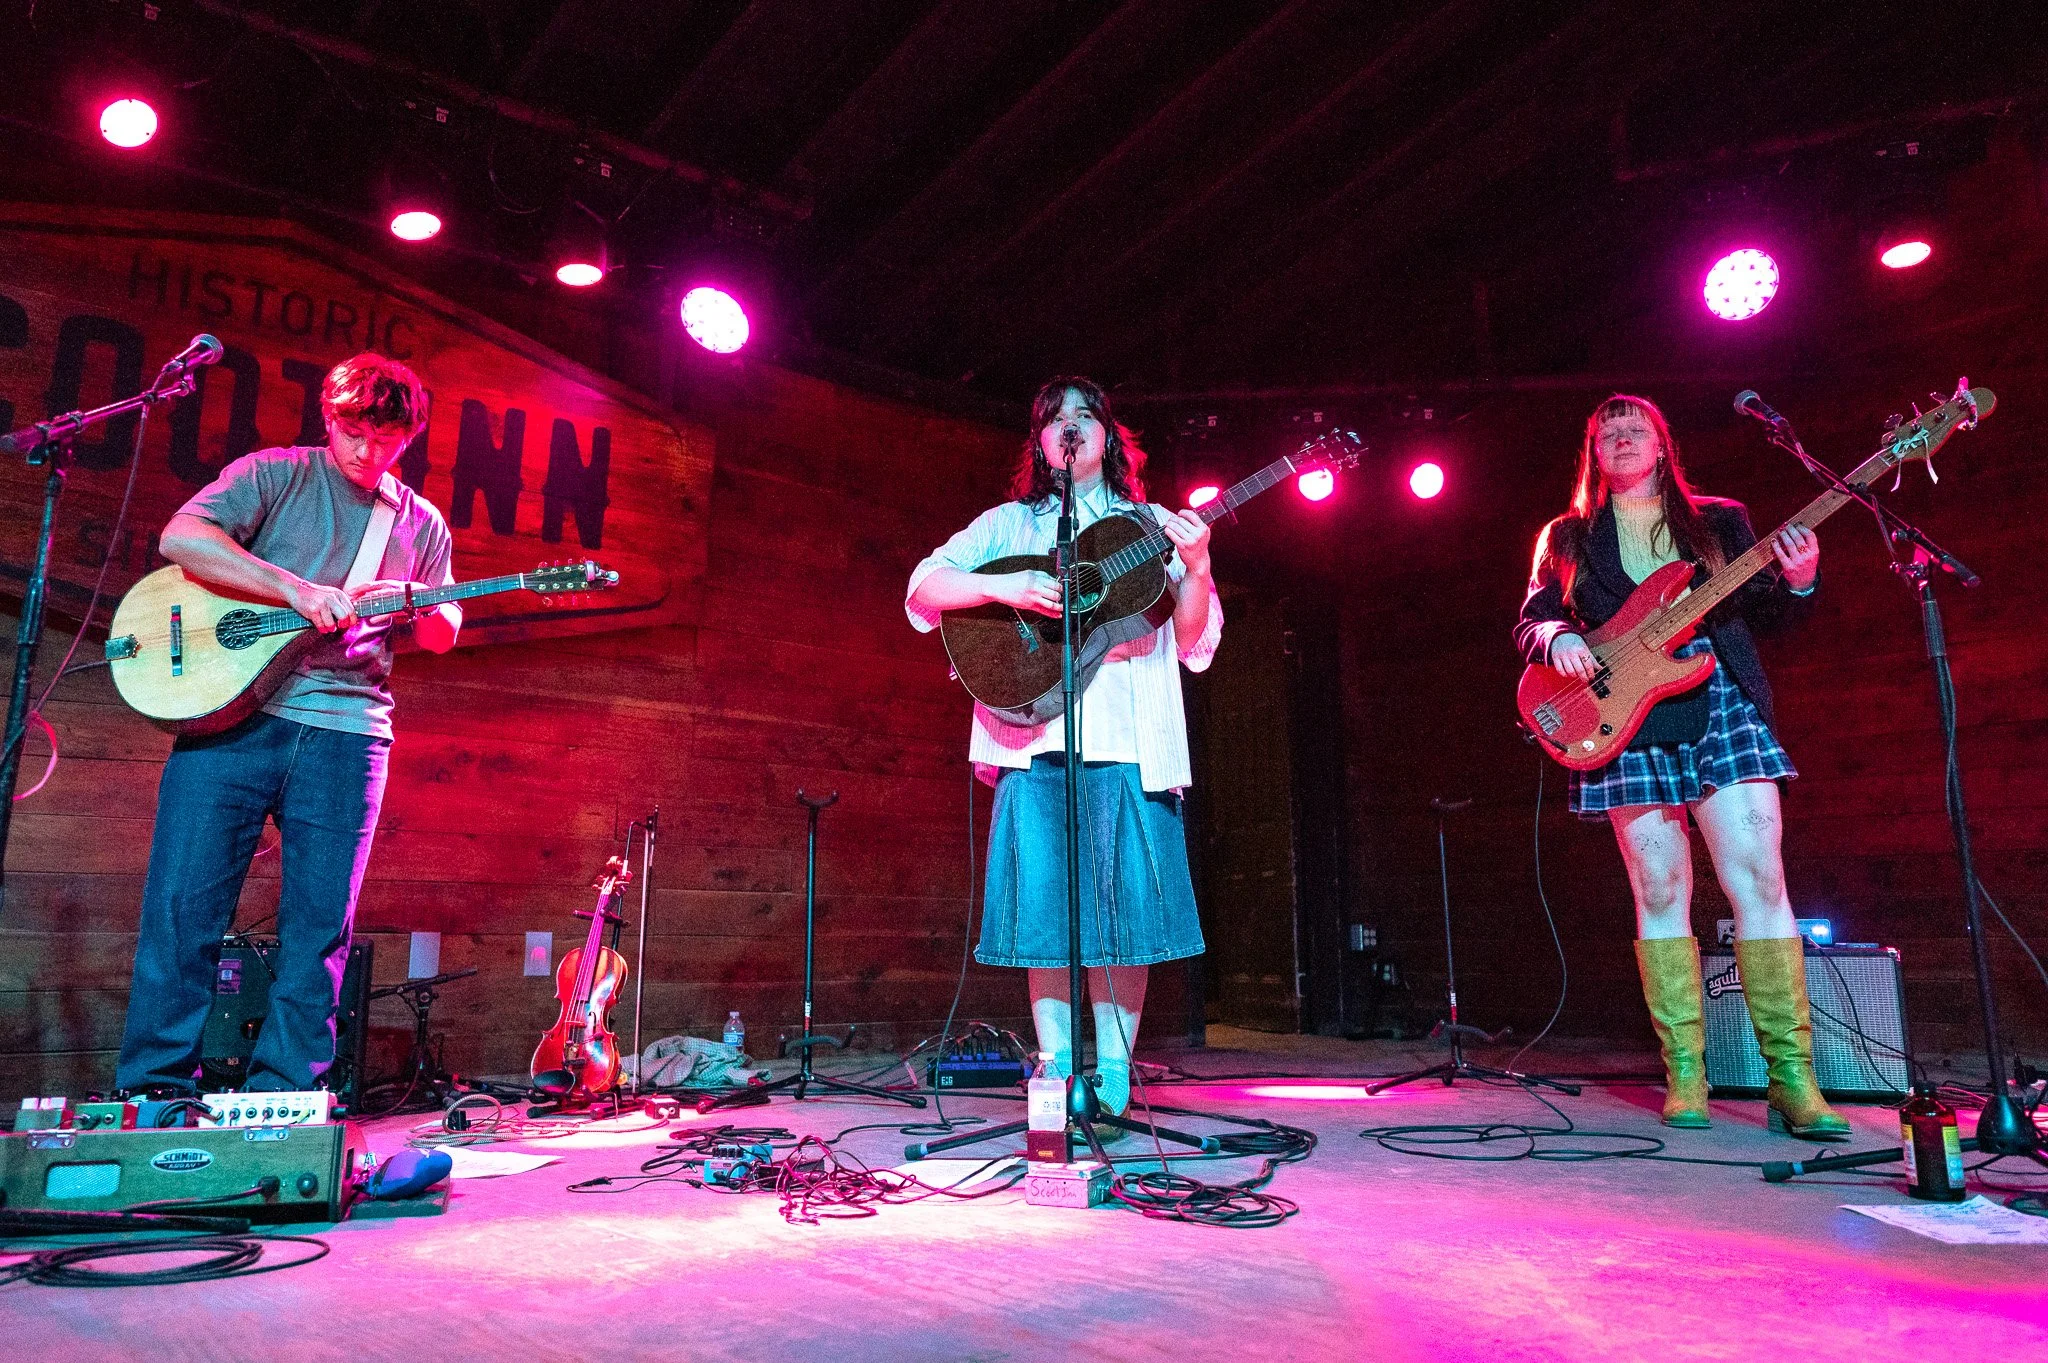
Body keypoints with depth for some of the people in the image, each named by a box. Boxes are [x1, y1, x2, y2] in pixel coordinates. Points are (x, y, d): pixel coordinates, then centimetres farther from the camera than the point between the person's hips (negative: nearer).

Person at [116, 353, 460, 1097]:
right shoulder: (273, 475, 7)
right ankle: (152, 1092, 10)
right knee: (182, 907, -1)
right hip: (231, 709, -2)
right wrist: (295, 588, -18)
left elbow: (443, 634, 16)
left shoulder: (421, 523, 17)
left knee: (319, 927, 2)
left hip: (347, 733, 2)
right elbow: (179, 538, -8)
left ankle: (281, 1098, 10)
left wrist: (413, 603, -7)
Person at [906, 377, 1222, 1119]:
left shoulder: (1152, 526, 17)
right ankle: (1058, 1072, 8)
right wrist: (1003, 586, -10)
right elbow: (923, 588, 6)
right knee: (1045, 904, -2)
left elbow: (1192, 638, 8)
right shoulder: (1010, 524, 16)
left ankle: (1113, 1073, 7)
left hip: (1129, 738, 0)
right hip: (1036, 735, 0)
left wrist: (1196, 569, -11)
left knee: (1126, 901, -3)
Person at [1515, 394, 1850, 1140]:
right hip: (1628, 722, 0)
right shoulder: (1568, 536, 13)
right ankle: (1684, 1076, 7)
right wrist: (1559, 638, -13)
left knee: (1760, 881, -7)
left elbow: (1764, 616, 11)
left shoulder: (1719, 520, 15)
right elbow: (1529, 623, 9)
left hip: (1722, 708, 1)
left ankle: (1792, 1078, -1)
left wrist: (1797, 584, -9)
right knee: (1661, 895, -1)